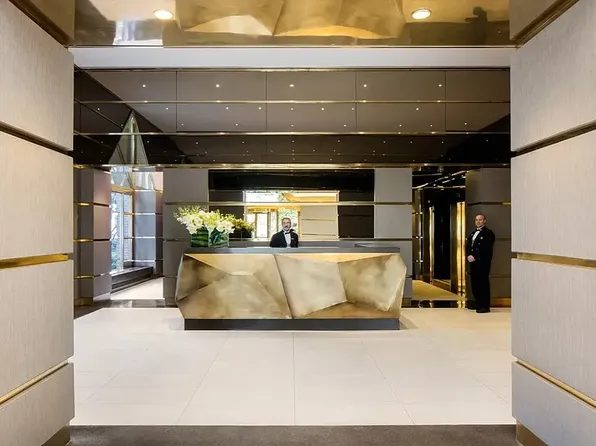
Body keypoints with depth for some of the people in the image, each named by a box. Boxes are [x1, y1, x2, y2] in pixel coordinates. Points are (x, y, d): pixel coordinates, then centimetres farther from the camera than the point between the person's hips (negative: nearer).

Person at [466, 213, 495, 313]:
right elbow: (468, 246, 16)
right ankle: (478, 304, 20)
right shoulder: (472, 234, 22)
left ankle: (485, 306, 0)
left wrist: (474, 257, -16)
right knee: (475, 283, 10)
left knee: (483, 284, -5)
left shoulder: (488, 233, -5)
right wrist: (469, 255, -3)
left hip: (483, 263, -8)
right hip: (473, 262, 8)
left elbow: (486, 249, -14)